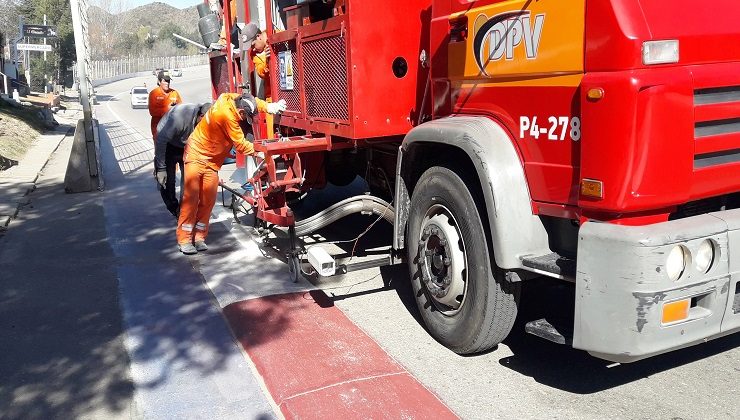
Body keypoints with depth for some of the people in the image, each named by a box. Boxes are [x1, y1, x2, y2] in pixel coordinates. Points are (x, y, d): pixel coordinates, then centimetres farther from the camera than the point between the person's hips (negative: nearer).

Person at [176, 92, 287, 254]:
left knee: (208, 199, 3)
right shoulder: (226, 115, -29)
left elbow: (255, 102, 10)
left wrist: (272, 106, -7)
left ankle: (199, 237, 9)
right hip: (197, 154, -8)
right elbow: (240, 145, -22)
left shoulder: (235, 99, -8)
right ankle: (184, 239, -4)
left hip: (212, 160, 8)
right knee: (191, 197, -9)